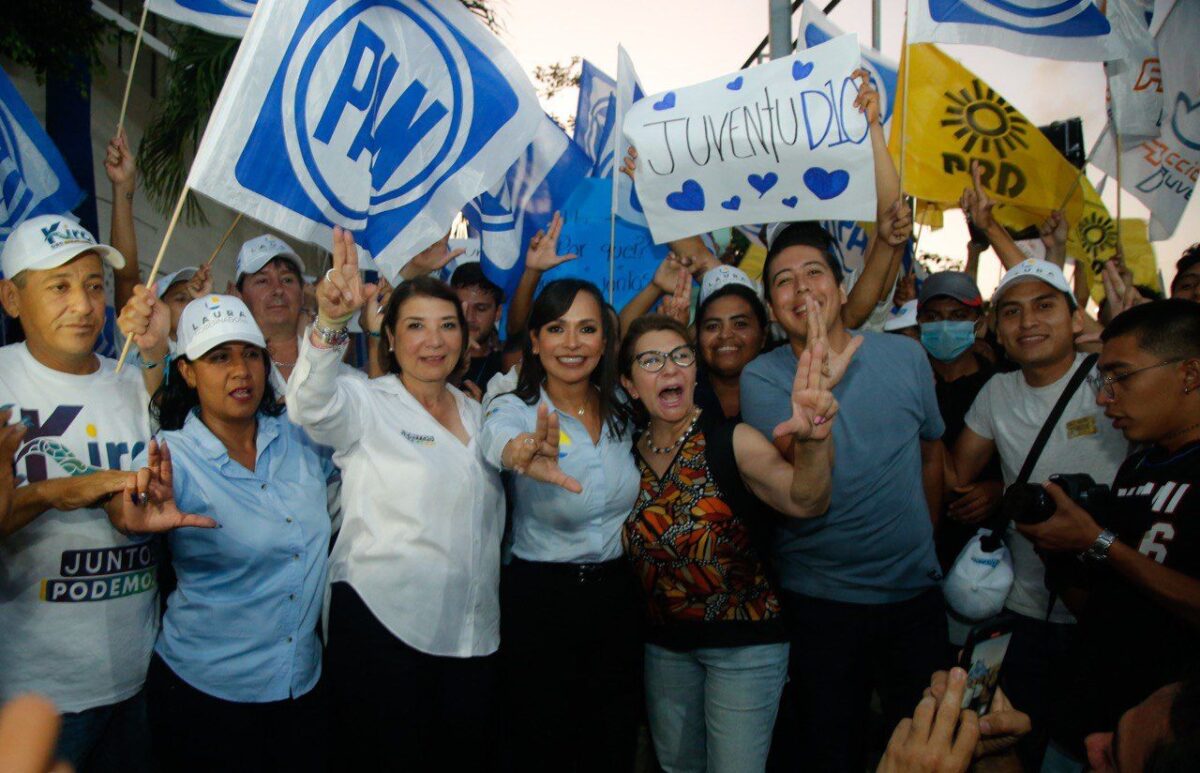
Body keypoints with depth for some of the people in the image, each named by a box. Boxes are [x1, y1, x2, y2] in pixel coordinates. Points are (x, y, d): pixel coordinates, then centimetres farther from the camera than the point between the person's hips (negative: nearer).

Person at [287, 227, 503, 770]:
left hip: (473, 635, 5)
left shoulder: (477, 414, 14)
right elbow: (311, 403, -27)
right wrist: (331, 321, -43)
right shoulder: (366, 404, -3)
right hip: (381, 624, -5)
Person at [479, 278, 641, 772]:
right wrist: (526, 456, -59)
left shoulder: (622, 411, 2)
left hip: (618, 596, 4)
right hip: (540, 600, -4)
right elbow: (498, 441, -37)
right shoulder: (514, 409, -13)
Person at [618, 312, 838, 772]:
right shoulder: (627, 454, -2)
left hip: (744, 639, -4)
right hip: (663, 643, 4)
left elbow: (803, 501, -35)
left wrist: (813, 442, -54)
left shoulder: (733, 441, -16)